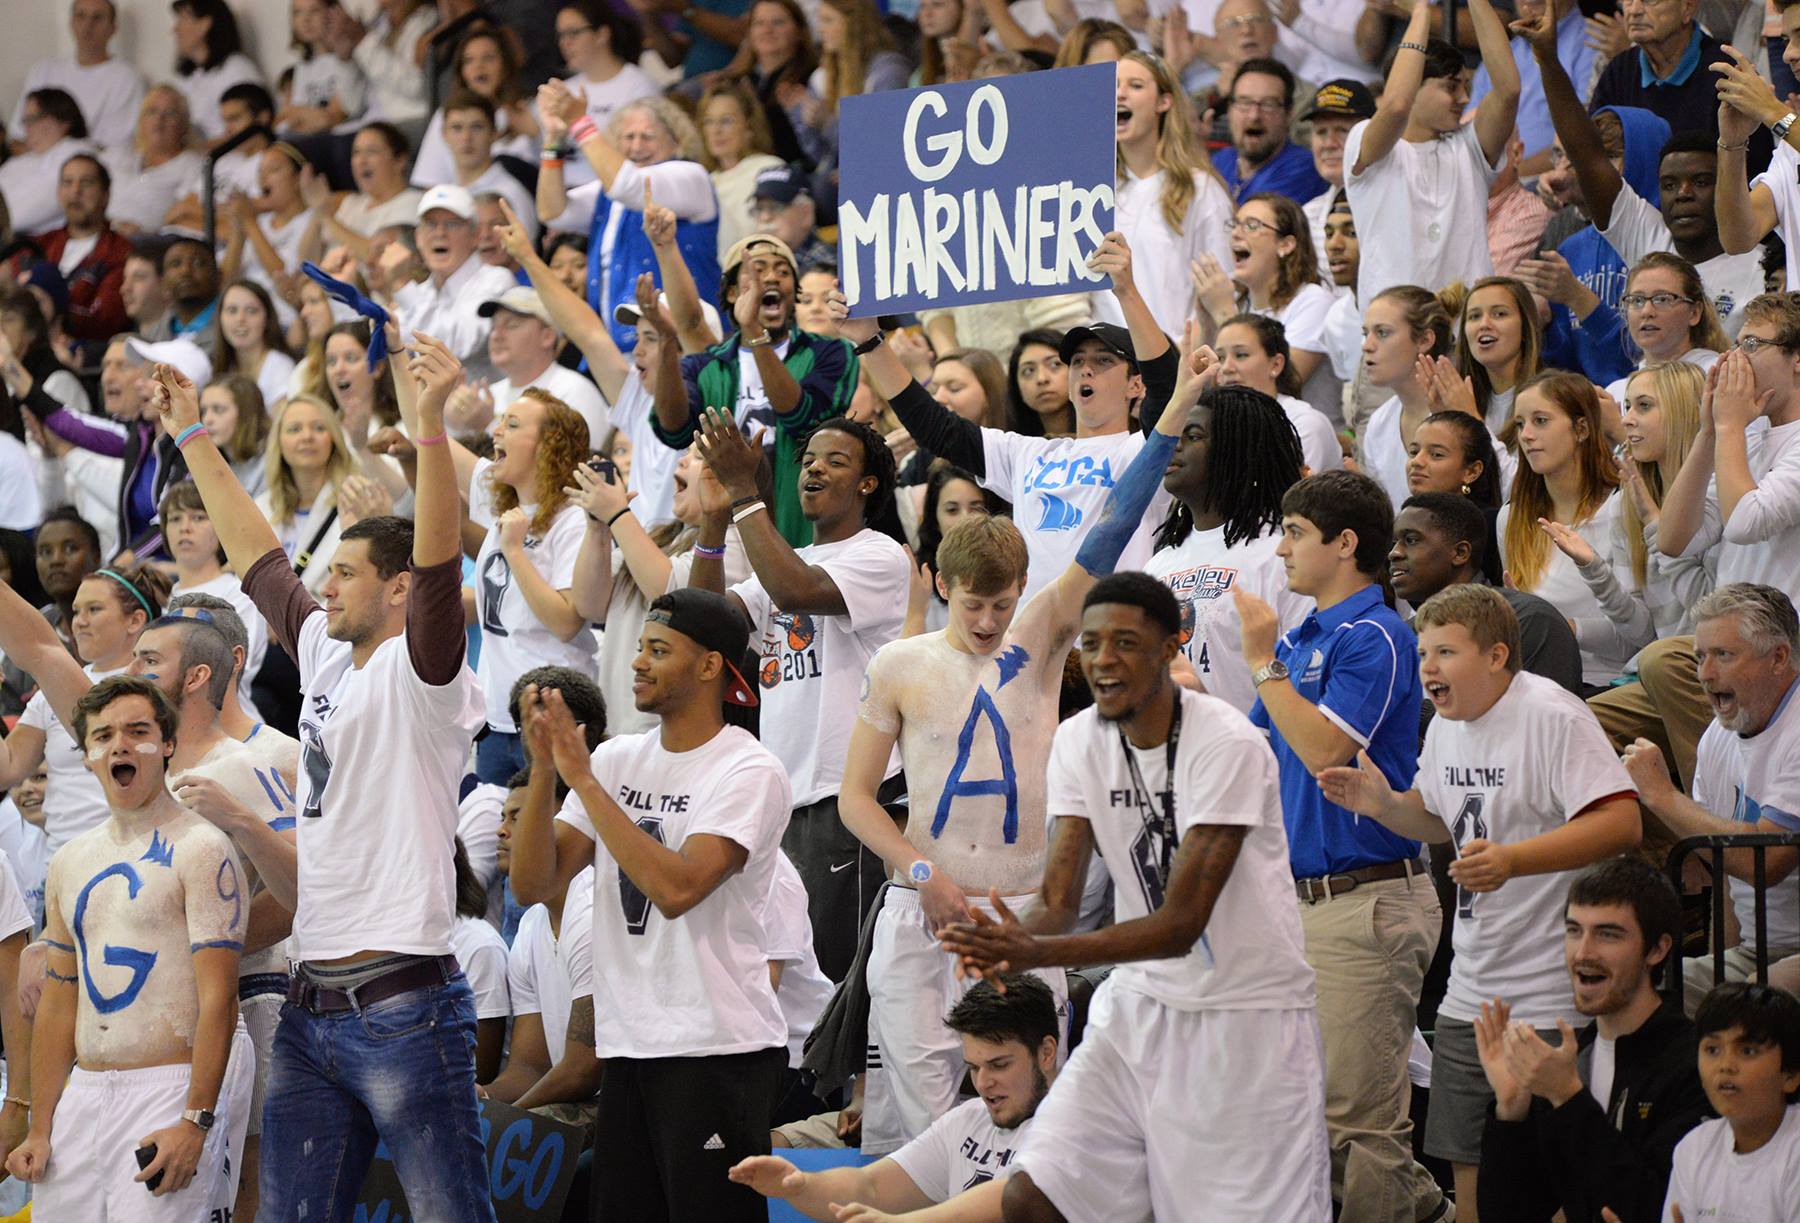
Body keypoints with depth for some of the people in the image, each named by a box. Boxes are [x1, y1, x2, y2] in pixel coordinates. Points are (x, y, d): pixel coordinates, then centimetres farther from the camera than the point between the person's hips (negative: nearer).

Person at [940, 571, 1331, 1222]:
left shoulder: (1228, 745, -20)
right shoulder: (1079, 740, 1)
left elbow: (1183, 922, -24)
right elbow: (1059, 897, -4)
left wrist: (1038, 952, -34)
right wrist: (1013, 943, -28)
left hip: (1248, 1017, -6)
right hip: (1141, 1003, 6)